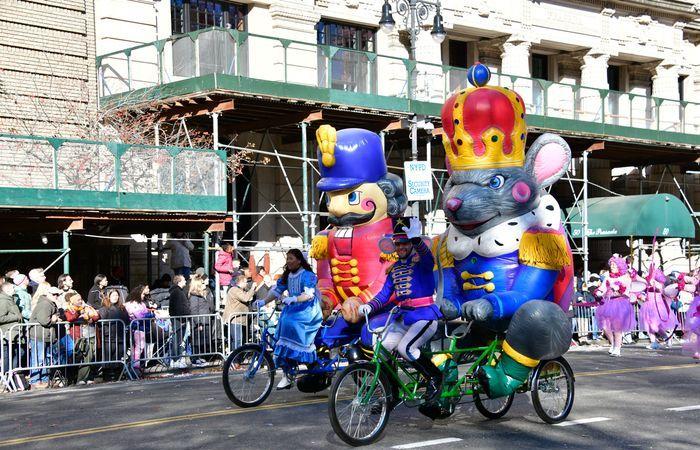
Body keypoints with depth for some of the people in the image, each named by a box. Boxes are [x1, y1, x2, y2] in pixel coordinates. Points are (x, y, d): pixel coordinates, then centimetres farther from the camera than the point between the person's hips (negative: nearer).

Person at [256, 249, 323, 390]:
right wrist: (264, 301, -9)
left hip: (308, 310, -7)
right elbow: (276, 291, 6)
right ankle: (286, 375, -11)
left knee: (291, 324, -30)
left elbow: (309, 294, -22)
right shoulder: (287, 276, 12)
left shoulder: (307, 275, -9)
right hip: (292, 309, 7)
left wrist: (294, 299, -38)